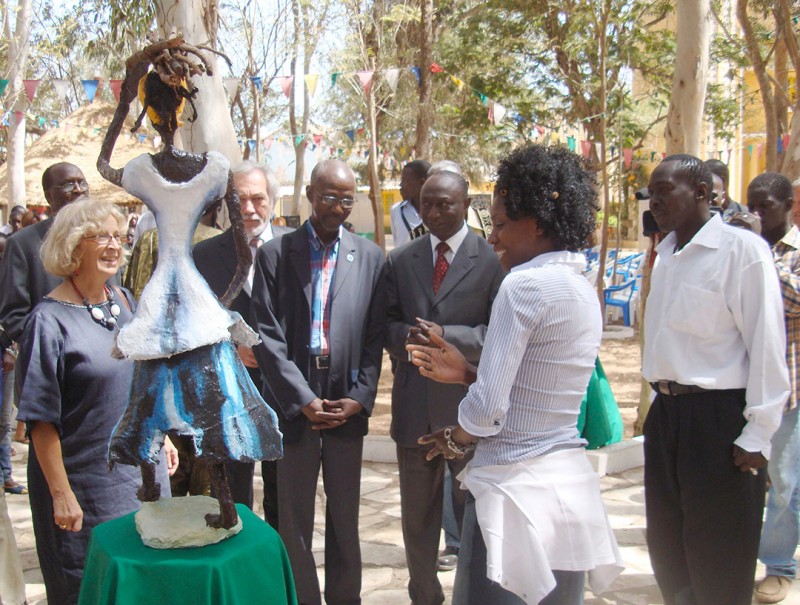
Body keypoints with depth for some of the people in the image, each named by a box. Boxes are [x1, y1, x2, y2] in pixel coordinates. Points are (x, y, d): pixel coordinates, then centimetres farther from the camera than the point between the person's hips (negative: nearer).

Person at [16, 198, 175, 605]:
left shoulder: (124, 302, 4)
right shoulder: (51, 320, -16)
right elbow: (41, 421, -16)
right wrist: (61, 495, -17)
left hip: (142, 470, 6)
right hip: (87, 485, -6)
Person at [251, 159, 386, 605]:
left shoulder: (370, 257, 5)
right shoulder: (275, 254, -1)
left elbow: (375, 338, 4)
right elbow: (268, 336, -6)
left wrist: (360, 399, -7)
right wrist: (303, 399, -12)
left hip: (348, 405, 2)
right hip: (295, 403, -1)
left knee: (346, 517, 13)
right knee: (295, 521, 8)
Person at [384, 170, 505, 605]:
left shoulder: (492, 259, -5)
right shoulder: (399, 261, 8)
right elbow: (387, 325, 7)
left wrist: (446, 337, -21)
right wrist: (408, 336, -15)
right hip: (415, 407, 4)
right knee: (417, 518, 17)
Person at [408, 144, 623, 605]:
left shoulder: (525, 284, -17)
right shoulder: (584, 289, 10)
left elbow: (487, 410, -20)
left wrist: (455, 440, 0)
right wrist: (466, 373, 11)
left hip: (518, 492, -9)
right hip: (571, 481, 9)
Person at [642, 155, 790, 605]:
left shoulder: (742, 250, -13)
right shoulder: (667, 254, 11)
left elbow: (767, 344, -15)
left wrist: (756, 436, -16)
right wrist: (662, 396, 11)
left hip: (718, 417, -7)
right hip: (666, 413, 8)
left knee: (717, 569, 6)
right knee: (668, 551, 19)